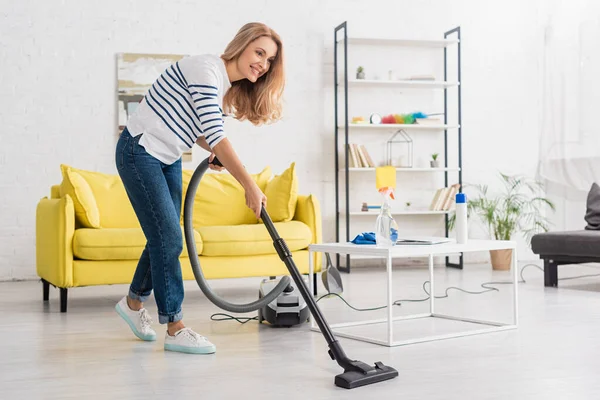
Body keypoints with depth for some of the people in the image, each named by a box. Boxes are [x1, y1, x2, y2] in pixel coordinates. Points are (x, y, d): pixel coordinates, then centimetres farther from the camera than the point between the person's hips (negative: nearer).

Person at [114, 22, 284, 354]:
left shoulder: (228, 87, 6)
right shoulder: (206, 70, -22)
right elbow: (216, 136, -30)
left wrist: (215, 152, -2)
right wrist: (250, 187, -31)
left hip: (168, 159, 9)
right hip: (139, 152, -9)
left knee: (164, 237, 14)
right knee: (169, 239, -10)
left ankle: (133, 302, 35)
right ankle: (175, 329, -1)